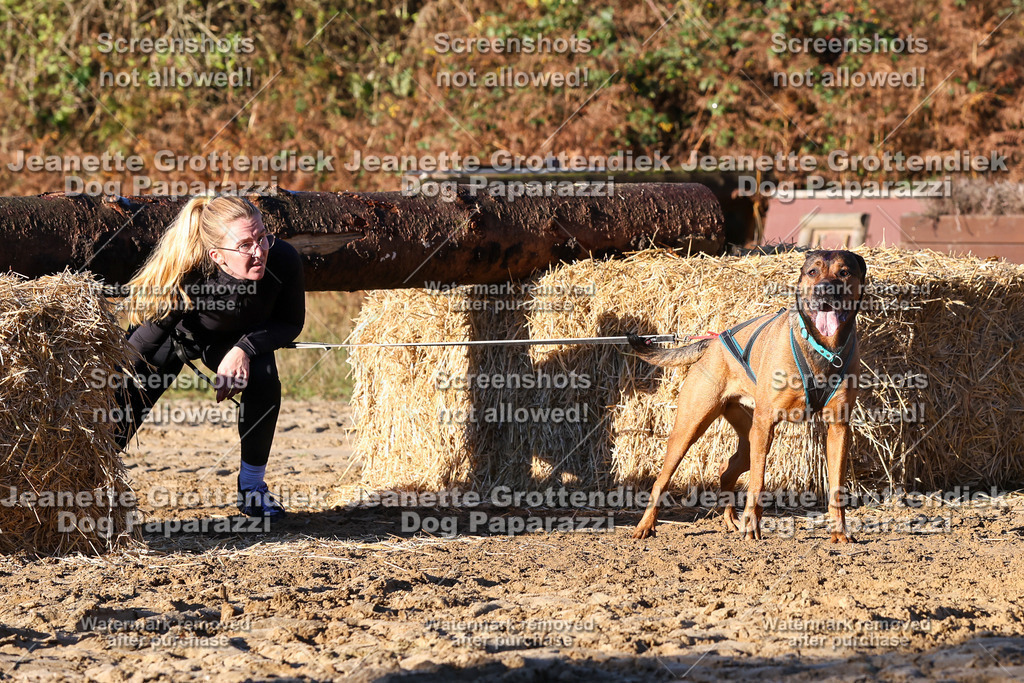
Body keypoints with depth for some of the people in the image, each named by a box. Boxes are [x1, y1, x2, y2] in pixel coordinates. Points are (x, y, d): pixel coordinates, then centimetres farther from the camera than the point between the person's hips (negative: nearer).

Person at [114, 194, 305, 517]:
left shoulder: (283, 260, -36)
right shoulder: (184, 281, -45)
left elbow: (291, 322, -17)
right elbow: (140, 346, -34)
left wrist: (244, 349, -31)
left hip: (238, 338, 2)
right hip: (174, 333, -2)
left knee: (264, 383, -23)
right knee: (130, 399, -12)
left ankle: (251, 487, -2)